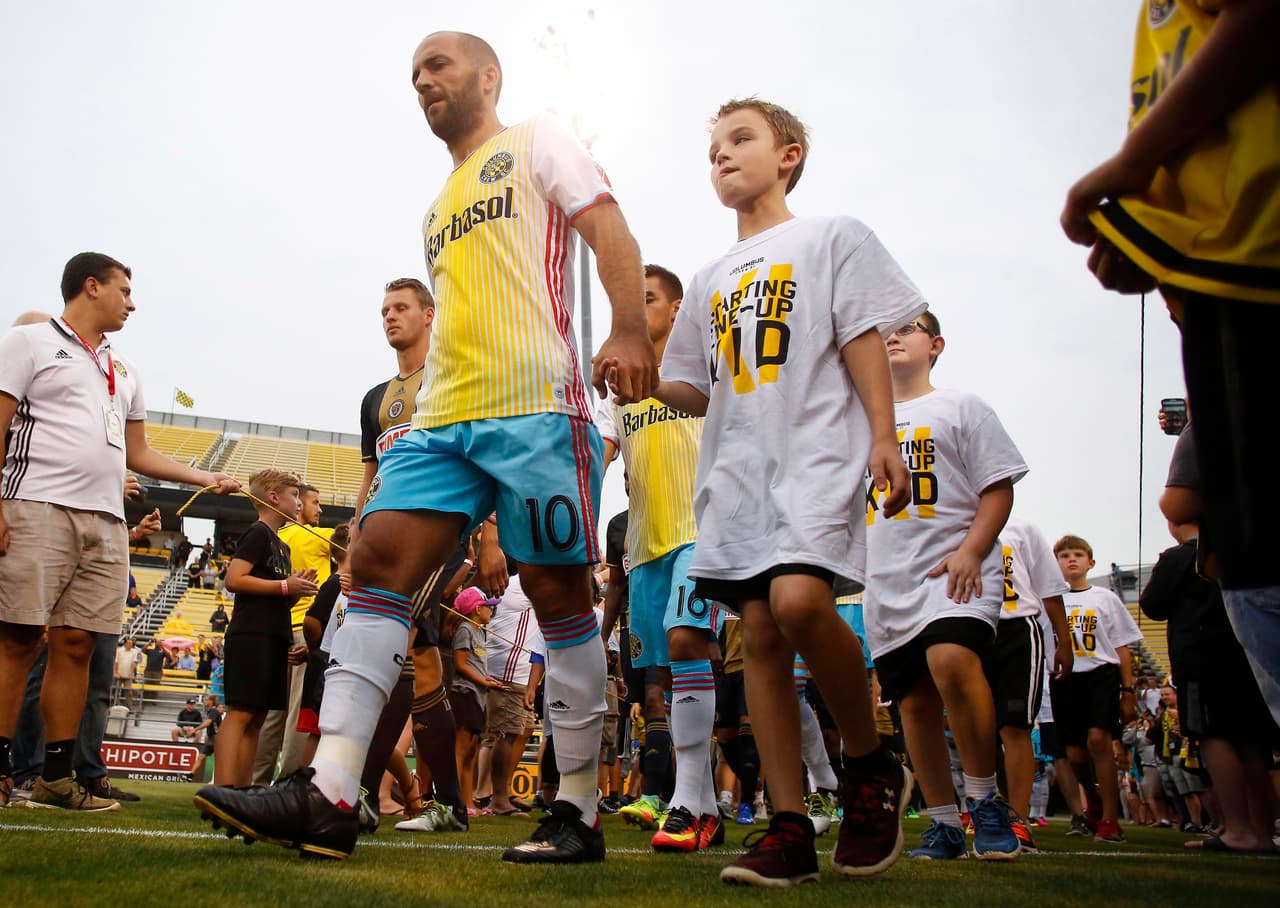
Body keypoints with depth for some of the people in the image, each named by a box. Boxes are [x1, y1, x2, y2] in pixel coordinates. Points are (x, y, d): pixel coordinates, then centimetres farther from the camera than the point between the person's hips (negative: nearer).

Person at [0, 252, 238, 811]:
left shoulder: (123, 370, 26)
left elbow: (138, 454, 29)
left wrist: (206, 479, 21)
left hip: (106, 522, 6)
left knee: (76, 645, 2)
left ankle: (56, 778, 6)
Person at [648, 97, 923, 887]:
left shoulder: (833, 237, 11)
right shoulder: (710, 281, 24)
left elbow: (864, 341, 2)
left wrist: (884, 436, -8)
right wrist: (646, 384, 5)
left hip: (817, 452, -5)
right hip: (737, 469, 6)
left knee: (798, 600, -27)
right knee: (759, 634, -3)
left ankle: (871, 763, -3)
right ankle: (790, 828, 0)